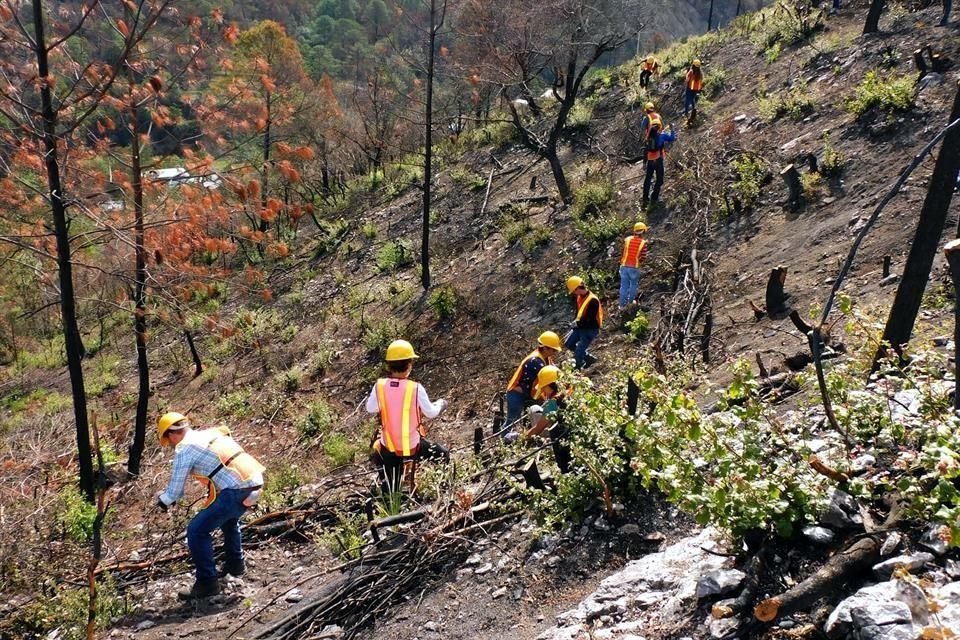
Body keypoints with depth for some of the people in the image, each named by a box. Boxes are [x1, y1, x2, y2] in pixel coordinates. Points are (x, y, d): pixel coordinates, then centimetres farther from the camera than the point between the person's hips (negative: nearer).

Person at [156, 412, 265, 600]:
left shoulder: (184, 449, -2)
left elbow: (175, 491, 2)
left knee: (197, 531, 0)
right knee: (228, 519, 35)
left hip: (236, 491, -8)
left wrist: (163, 500, 24)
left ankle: (207, 583, 3)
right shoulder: (210, 433, 19)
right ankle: (235, 564, 46)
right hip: (255, 481, 8)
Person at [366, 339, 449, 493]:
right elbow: (431, 413, -6)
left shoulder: (379, 386, -13)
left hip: (388, 447, 2)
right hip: (413, 446, -2)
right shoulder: (416, 388, -20)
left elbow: (370, 409, 3)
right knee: (444, 454, 24)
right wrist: (440, 404, 15)